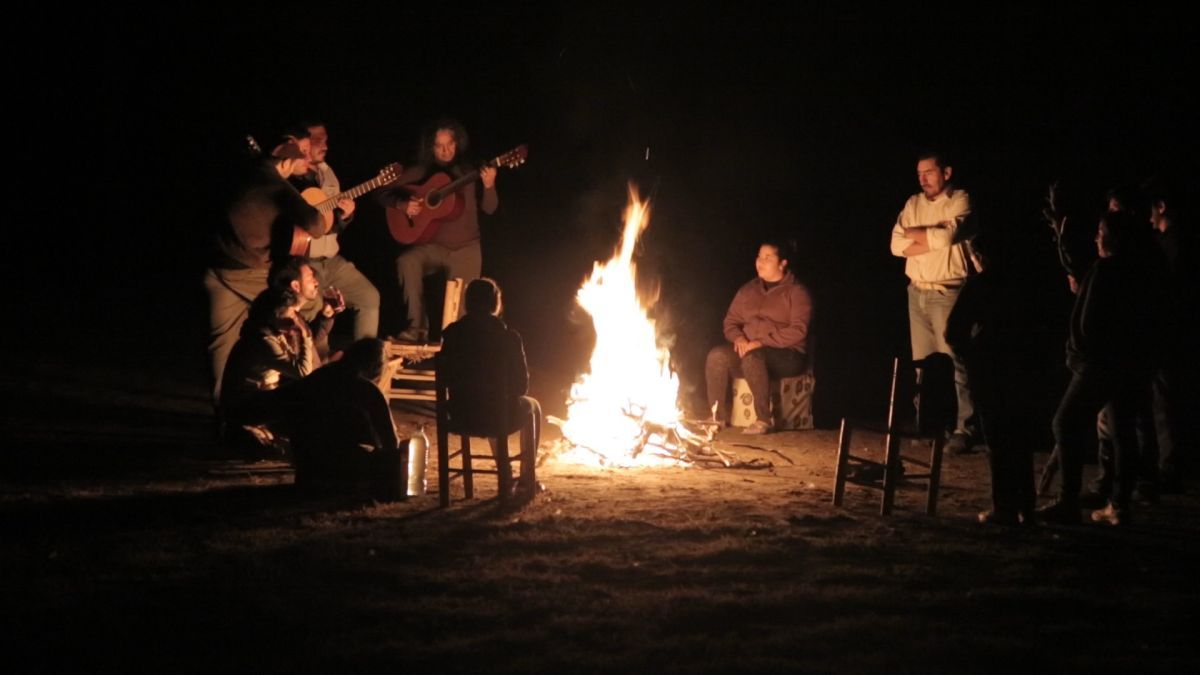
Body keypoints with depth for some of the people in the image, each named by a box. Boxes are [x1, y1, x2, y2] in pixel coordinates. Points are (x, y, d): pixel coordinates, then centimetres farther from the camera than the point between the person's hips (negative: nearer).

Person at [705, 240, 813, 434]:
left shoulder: (796, 292, -1)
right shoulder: (747, 290, 17)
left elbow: (798, 331, -12)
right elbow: (730, 322, 17)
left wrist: (762, 342, -20)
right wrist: (738, 338, -7)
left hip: (786, 355, -5)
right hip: (748, 349, 5)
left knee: (752, 357, -38)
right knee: (717, 355, -25)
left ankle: (764, 420, -31)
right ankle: (719, 417, -22)